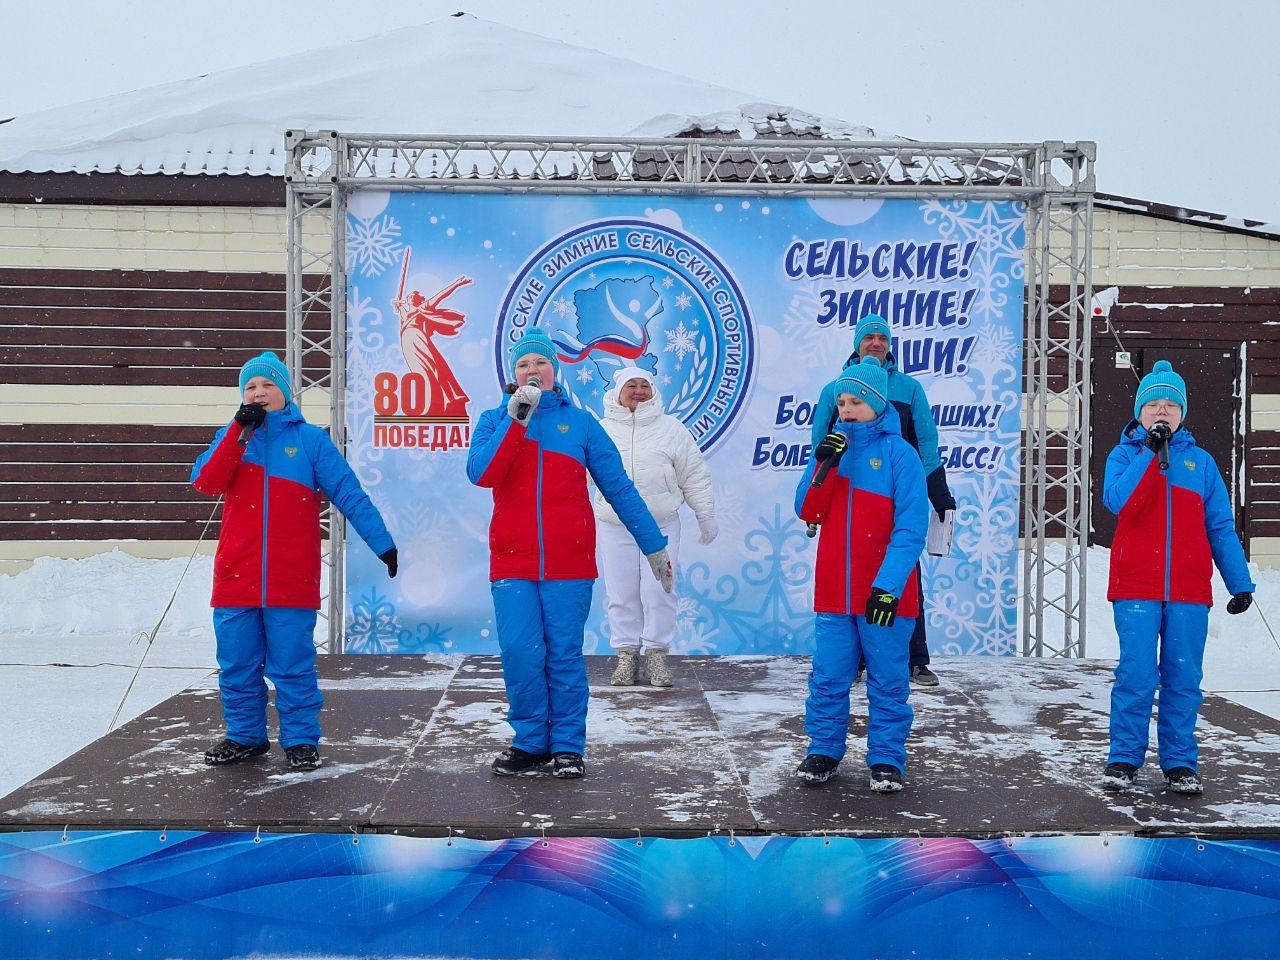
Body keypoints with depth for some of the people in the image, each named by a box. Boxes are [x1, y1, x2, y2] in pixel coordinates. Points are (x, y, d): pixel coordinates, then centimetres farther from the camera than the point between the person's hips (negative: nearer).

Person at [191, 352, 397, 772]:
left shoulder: (310, 439, 3)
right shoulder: (231, 436, 11)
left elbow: (349, 494, 0)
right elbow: (206, 482, -6)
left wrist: (381, 542, -7)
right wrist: (241, 430, -12)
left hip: (292, 580, -3)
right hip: (236, 578, 3)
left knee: (293, 666, 2)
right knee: (237, 665, 10)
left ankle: (300, 740, 14)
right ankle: (244, 736, 25)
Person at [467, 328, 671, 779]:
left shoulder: (579, 422, 8)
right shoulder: (494, 419, 10)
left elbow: (619, 488, 10)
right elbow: (481, 474, -10)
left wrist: (654, 545, 9)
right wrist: (516, 419, -14)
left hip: (569, 563, 0)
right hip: (512, 563, 1)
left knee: (564, 656, 3)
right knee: (520, 654, -3)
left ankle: (567, 746, 15)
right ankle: (531, 743, 15)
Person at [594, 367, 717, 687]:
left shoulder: (671, 429, 5)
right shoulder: (602, 430, 7)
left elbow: (695, 476, 8)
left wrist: (706, 516, 8)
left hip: (661, 525, -1)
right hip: (614, 526, 1)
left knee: (659, 590, -3)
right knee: (621, 592, 2)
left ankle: (657, 653, 8)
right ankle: (626, 654, 11)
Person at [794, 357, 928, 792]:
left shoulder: (898, 453, -6)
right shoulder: (832, 446, 9)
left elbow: (911, 528, -10)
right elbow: (808, 512, 4)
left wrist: (889, 585, -19)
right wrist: (822, 467, -12)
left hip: (883, 594, -4)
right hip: (833, 591, 4)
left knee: (888, 682, 4)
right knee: (828, 678, 8)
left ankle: (886, 760, 15)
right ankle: (823, 752, 21)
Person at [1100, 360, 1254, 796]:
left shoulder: (1200, 461, 12)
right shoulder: (1124, 454, 7)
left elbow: (1221, 527, 11)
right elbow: (1119, 501, -13)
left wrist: (1240, 582, 6)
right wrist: (1152, 452, -14)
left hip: (1189, 592, 2)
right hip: (1135, 590, -2)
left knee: (1184, 679, 4)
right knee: (1136, 675, -5)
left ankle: (1180, 764, 15)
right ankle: (1123, 760, 7)